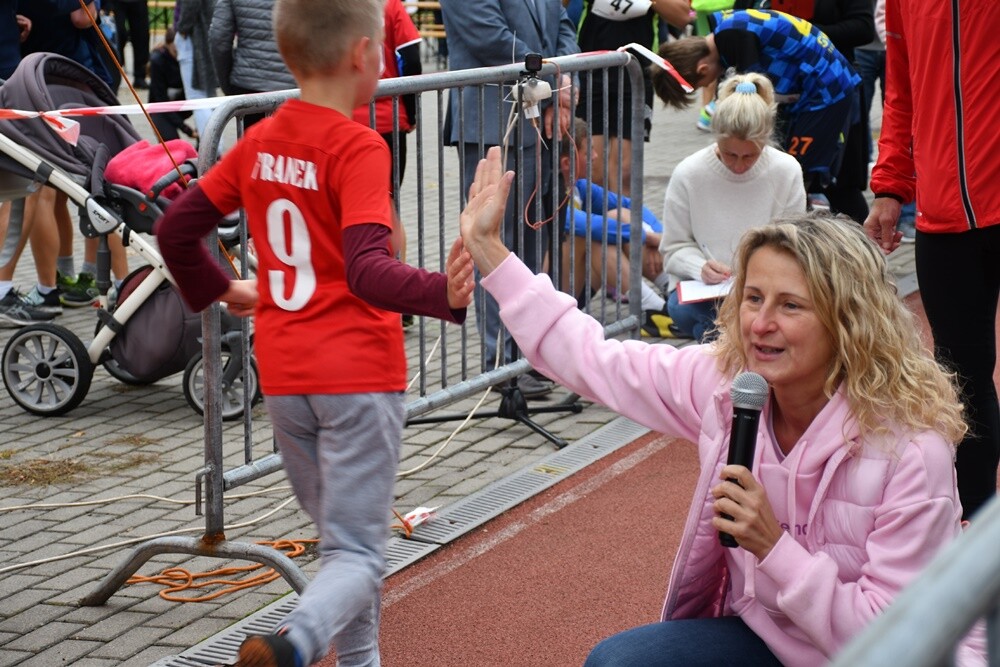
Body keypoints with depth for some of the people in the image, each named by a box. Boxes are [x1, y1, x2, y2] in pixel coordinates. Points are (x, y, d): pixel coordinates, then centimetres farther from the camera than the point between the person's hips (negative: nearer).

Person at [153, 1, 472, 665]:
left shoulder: (259, 143, 6)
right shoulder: (358, 148, -13)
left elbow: (175, 229, 12)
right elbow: (367, 270, -26)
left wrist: (220, 290, 27)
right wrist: (441, 293, -40)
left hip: (284, 376, 6)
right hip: (359, 372, -6)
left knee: (344, 537, 22)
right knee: (359, 554, -6)